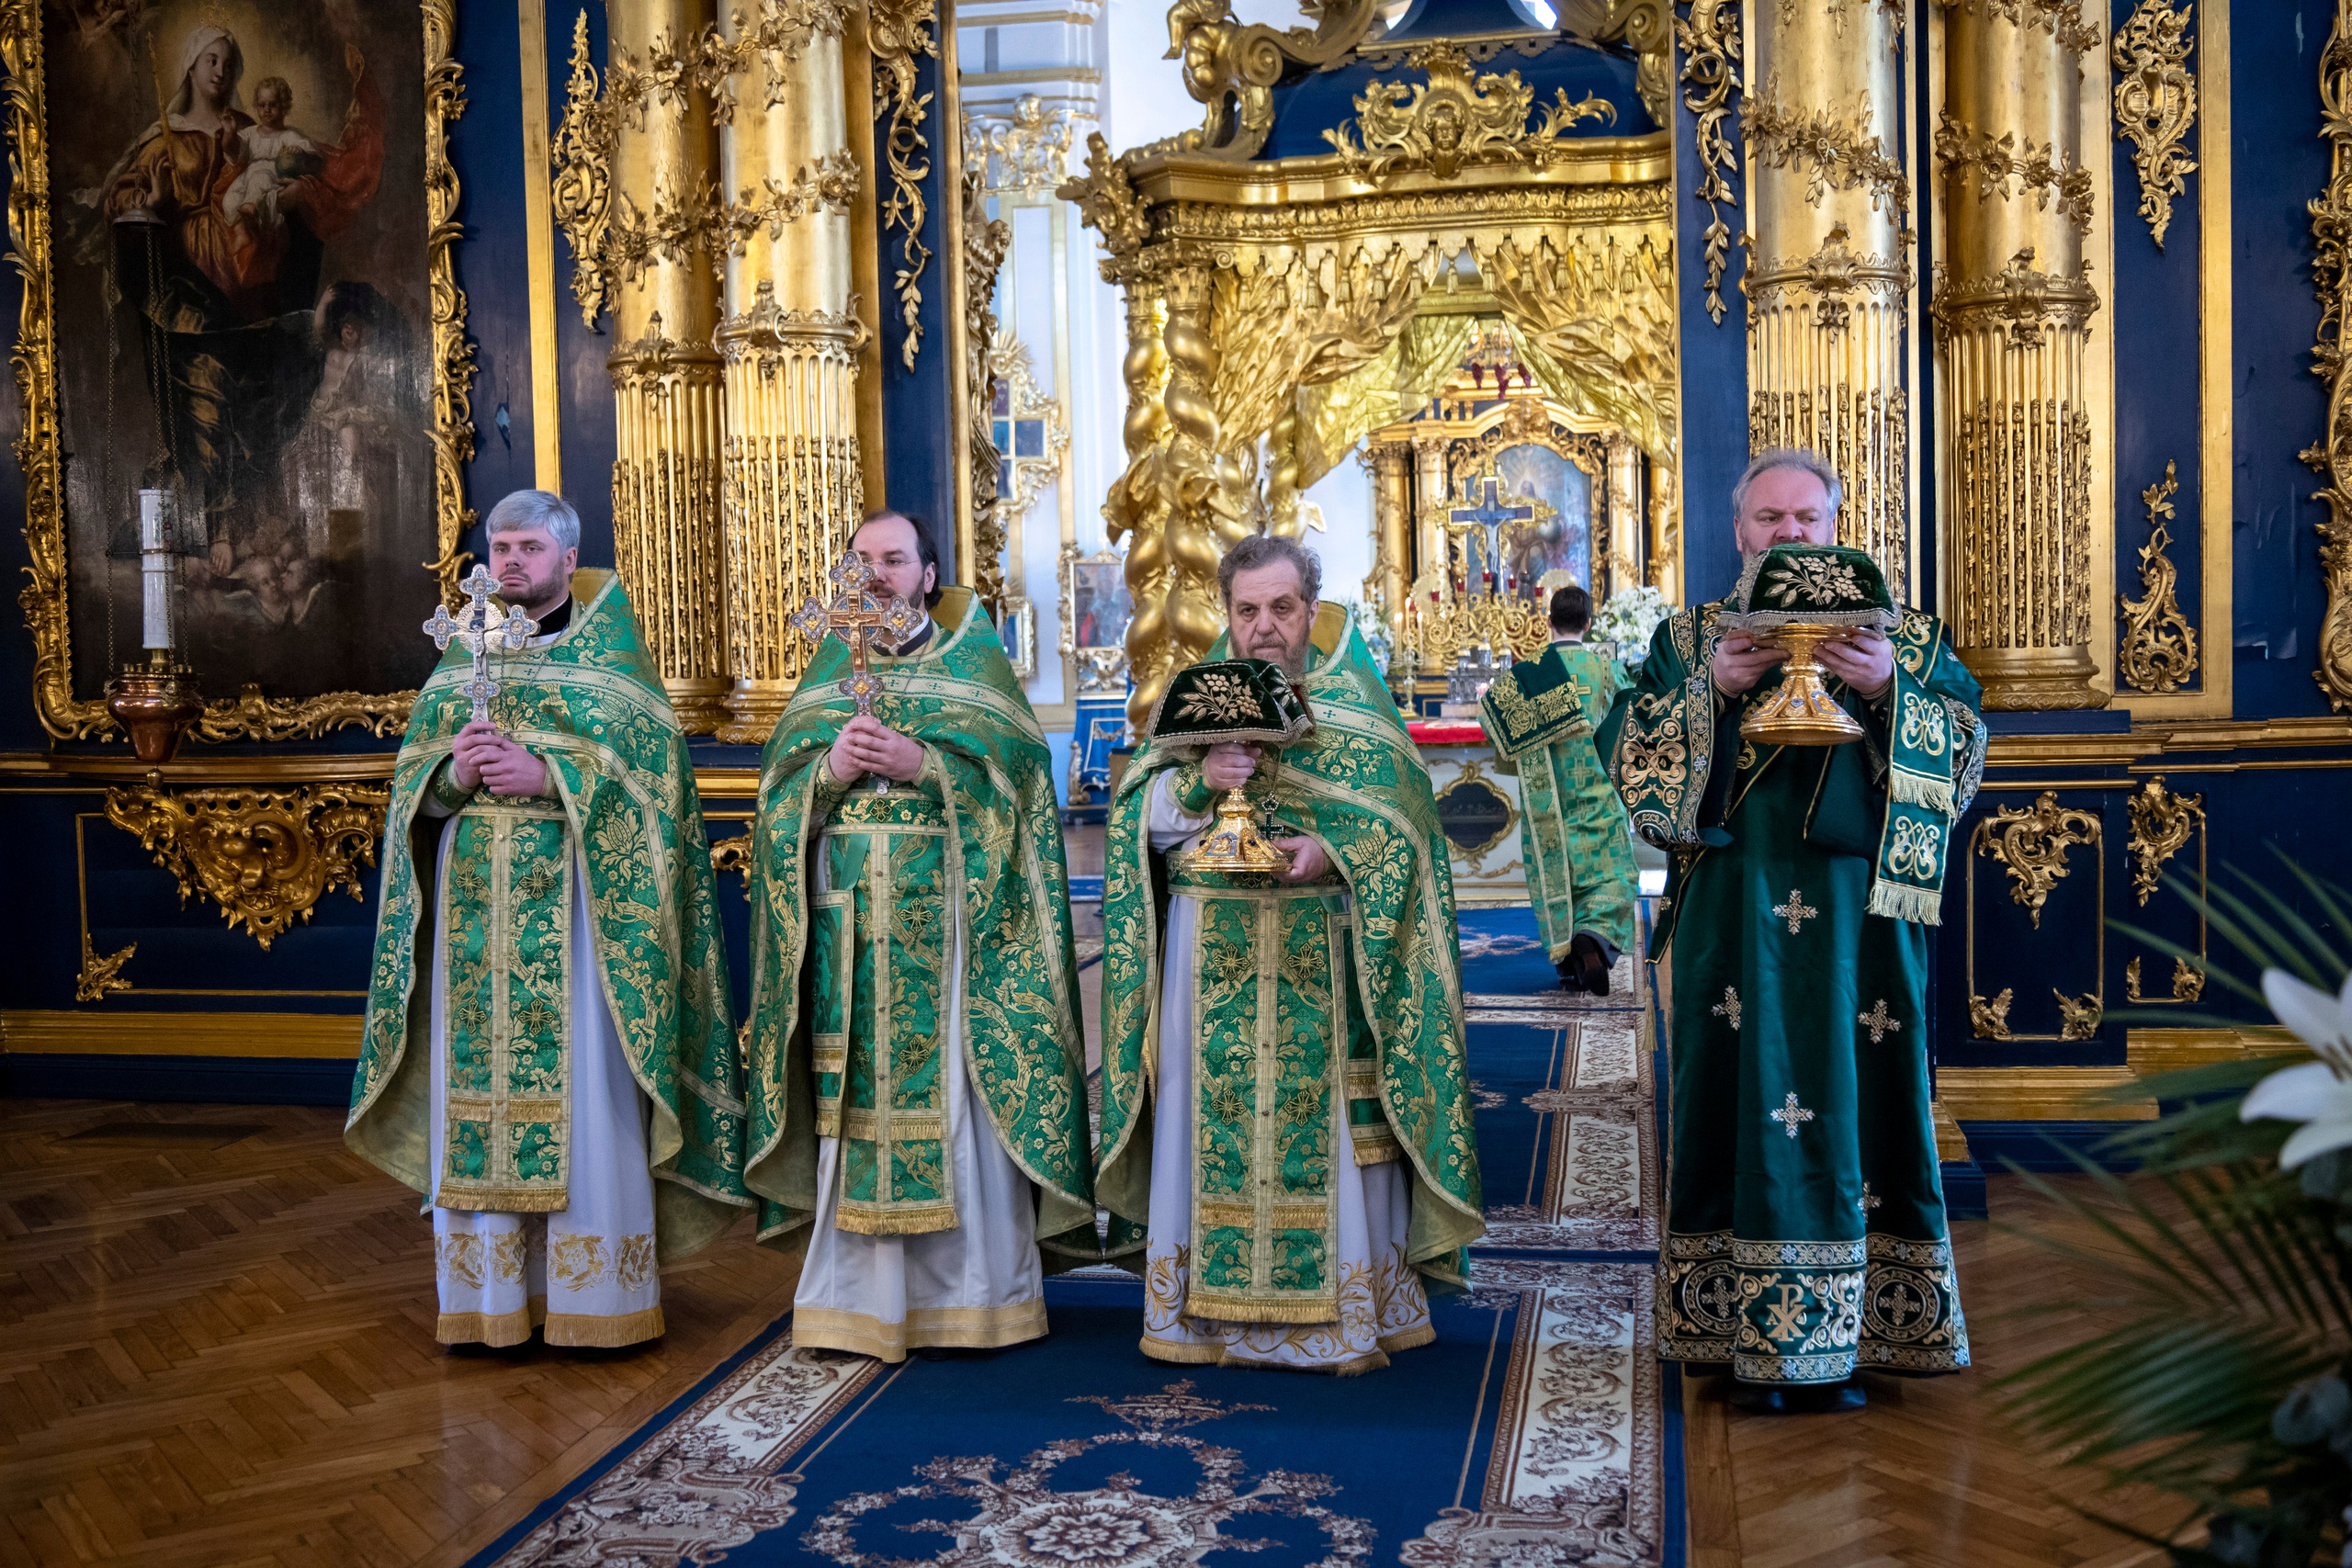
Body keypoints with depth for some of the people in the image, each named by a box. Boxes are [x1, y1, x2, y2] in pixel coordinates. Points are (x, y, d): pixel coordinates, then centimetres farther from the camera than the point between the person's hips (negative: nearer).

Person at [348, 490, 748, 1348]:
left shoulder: (608, 648, 4)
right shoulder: (464, 651, 15)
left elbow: (650, 762, -7)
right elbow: (413, 774, 11)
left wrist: (546, 774, -18)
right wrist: (454, 772, -11)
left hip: (570, 904, -4)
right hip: (474, 903, 4)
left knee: (580, 1084, -3)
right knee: (478, 1083, 3)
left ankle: (592, 1292, 5)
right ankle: (490, 1292, 12)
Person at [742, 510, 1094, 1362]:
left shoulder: (973, 658, 7)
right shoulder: (829, 666, 16)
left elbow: (1018, 770, -4)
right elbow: (781, 789, 9)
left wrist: (920, 763, -15)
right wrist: (831, 765, -10)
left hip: (945, 917, -3)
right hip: (849, 924, 3)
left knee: (948, 1093, -4)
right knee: (855, 1096, 2)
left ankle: (963, 1295, 5)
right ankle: (859, 1297, 9)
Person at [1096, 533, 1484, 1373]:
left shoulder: (1352, 700, 4)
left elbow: (1397, 823, -3)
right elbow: (1141, 818, 5)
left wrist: (1329, 851, -20)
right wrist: (1196, 780, -14)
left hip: (1320, 958, -2)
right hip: (1211, 955, 2)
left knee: (1324, 1124, -1)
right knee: (1211, 1115, 3)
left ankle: (1342, 1308, 11)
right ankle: (1209, 1306, 14)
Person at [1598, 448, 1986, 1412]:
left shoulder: (1906, 637, 12)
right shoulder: (1690, 638, 12)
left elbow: (1963, 748, 2)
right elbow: (1625, 752, 1)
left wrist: (1889, 689, -14)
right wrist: (1709, 691, -13)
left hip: (1860, 915, 1)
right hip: (1736, 915, 0)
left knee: (1854, 1105, 1)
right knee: (1744, 1102, -2)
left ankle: (1842, 1342, 12)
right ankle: (1752, 1340, 6)